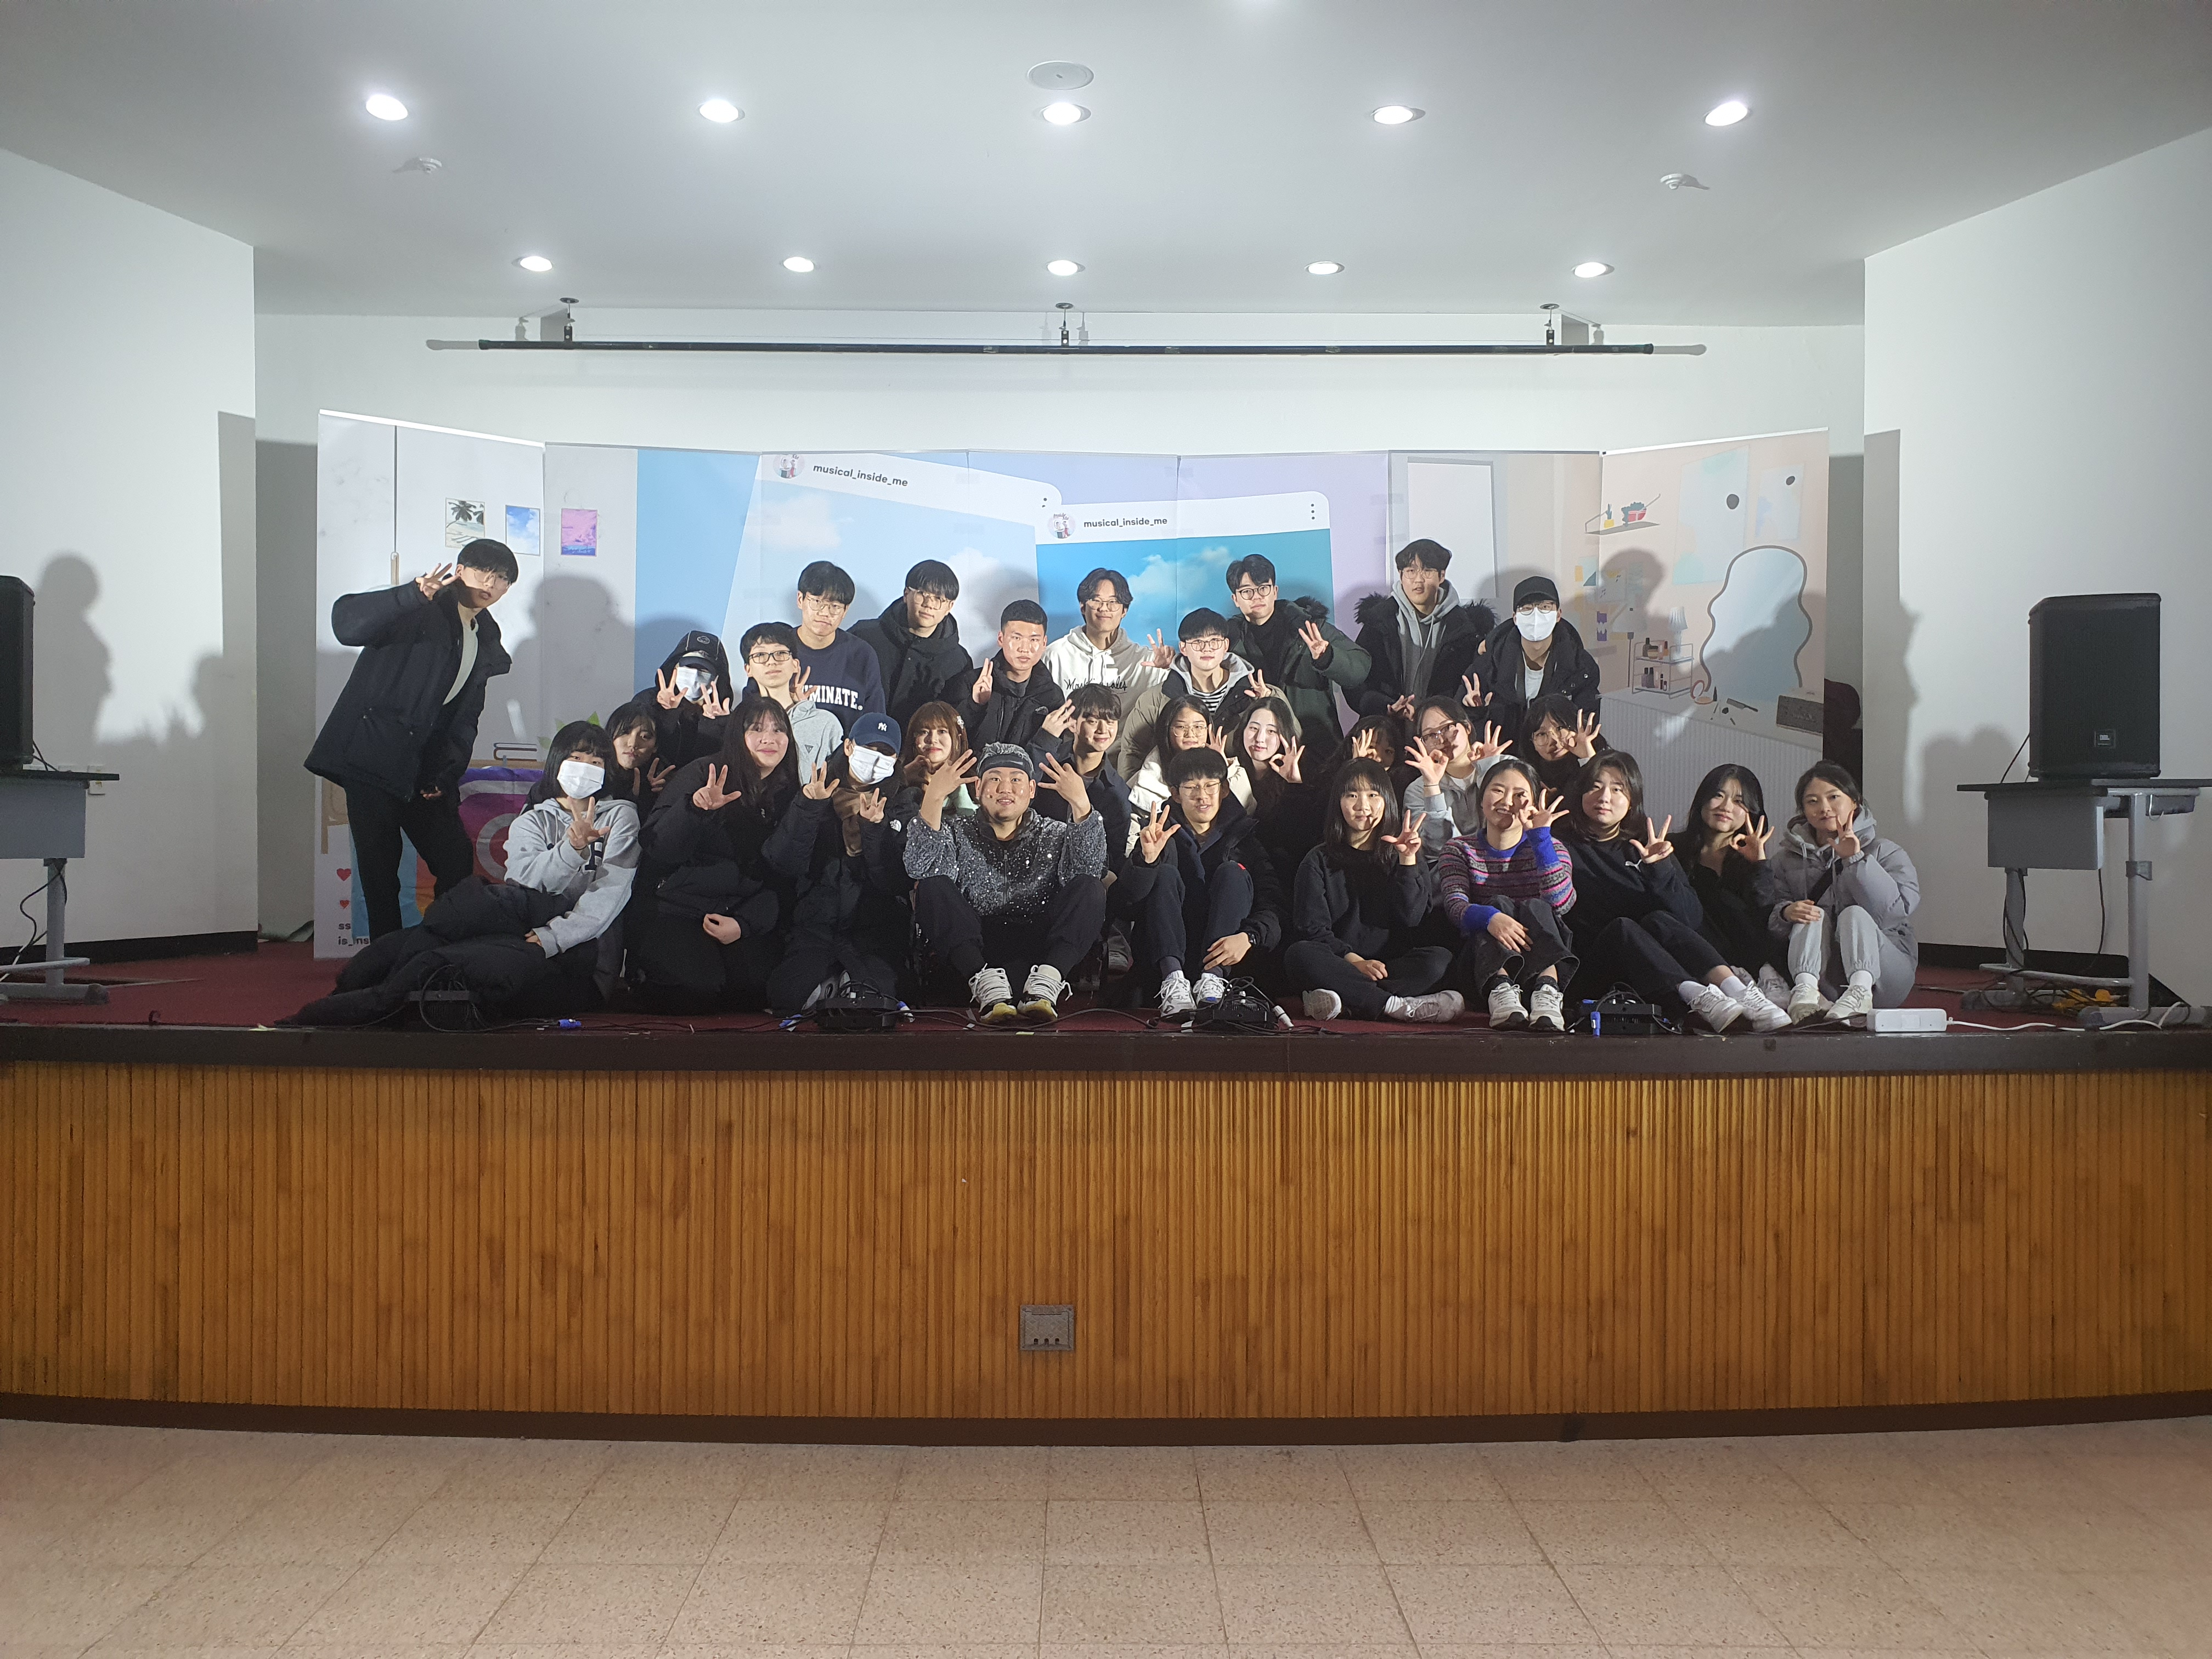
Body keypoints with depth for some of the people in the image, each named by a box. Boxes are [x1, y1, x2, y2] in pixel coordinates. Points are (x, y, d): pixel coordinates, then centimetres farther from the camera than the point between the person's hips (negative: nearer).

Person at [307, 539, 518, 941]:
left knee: (458, 863, 6)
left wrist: (448, 773, 2)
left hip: (424, 769, 7)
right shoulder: (422, 613, -9)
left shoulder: (486, 641, 13)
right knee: (380, 870, -4)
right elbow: (347, 624, -25)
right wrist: (414, 594, -36)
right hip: (372, 760, -7)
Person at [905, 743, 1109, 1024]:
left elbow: (1086, 871, -7)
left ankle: (1046, 983, -38)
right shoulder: (957, 834, 18)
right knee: (933, 887, -20)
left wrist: (1081, 803, -20)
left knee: (1091, 890, -19)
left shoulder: (1055, 835, 18)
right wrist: (934, 799, -18)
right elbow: (922, 868, -6)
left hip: (1041, 949, 0)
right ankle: (985, 981, -37)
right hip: (973, 951, 0)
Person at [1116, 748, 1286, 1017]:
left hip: (1223, 952, 0)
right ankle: (1172, 979, -39)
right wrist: (1147, 857, -36)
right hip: (1167, 951, 0)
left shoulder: (1242, 833, 4)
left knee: (1233, 872, -17)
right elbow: (1132, 893, -15)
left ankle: (1212, 978, -35)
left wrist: (1248, 937, -28)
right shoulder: (1160, 831, 3)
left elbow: (1273, 902, -7)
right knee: (1164, 874, -19)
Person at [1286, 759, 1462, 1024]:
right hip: (1339, 966, -1)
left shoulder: (1404, 856, 17)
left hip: (1391, 965, 1)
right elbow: (1312, 928, -1)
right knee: (1298, 955, -33)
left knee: (1440, 959, -29)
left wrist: (1408, 861, -5)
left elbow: (1412, 919, 3)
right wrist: (1353, 960, -16)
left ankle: (1346, 1003, -38)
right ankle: (1399, 1006, -35)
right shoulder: (1318, 861, 11)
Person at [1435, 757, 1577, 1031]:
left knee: (1535, 907, -26)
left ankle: (1546, 991, -49)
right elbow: (1455, 906, -13)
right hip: (1482, 961, -1)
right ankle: (1500, 992, -50)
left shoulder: (1548, 849, 10)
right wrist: (1490, 918, -36)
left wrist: (1540, 835, -12)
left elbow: (1561, 904, -13)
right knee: (1500, 904, -26)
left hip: (1541, 958, 1)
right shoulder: (1459, 849, 9)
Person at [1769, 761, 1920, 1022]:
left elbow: (1897, 910, -15)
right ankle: (1806, 989, -46)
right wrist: (1786, 913, -21)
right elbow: (1769, 920, 3)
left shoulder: (1885, 853, 4)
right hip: (1824, 980, 1)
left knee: (1854, 913, -24)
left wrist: (1856, 860, -19)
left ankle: (1861, 989, -50)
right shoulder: (1788, 858, 10)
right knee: (1814, 914, -21)